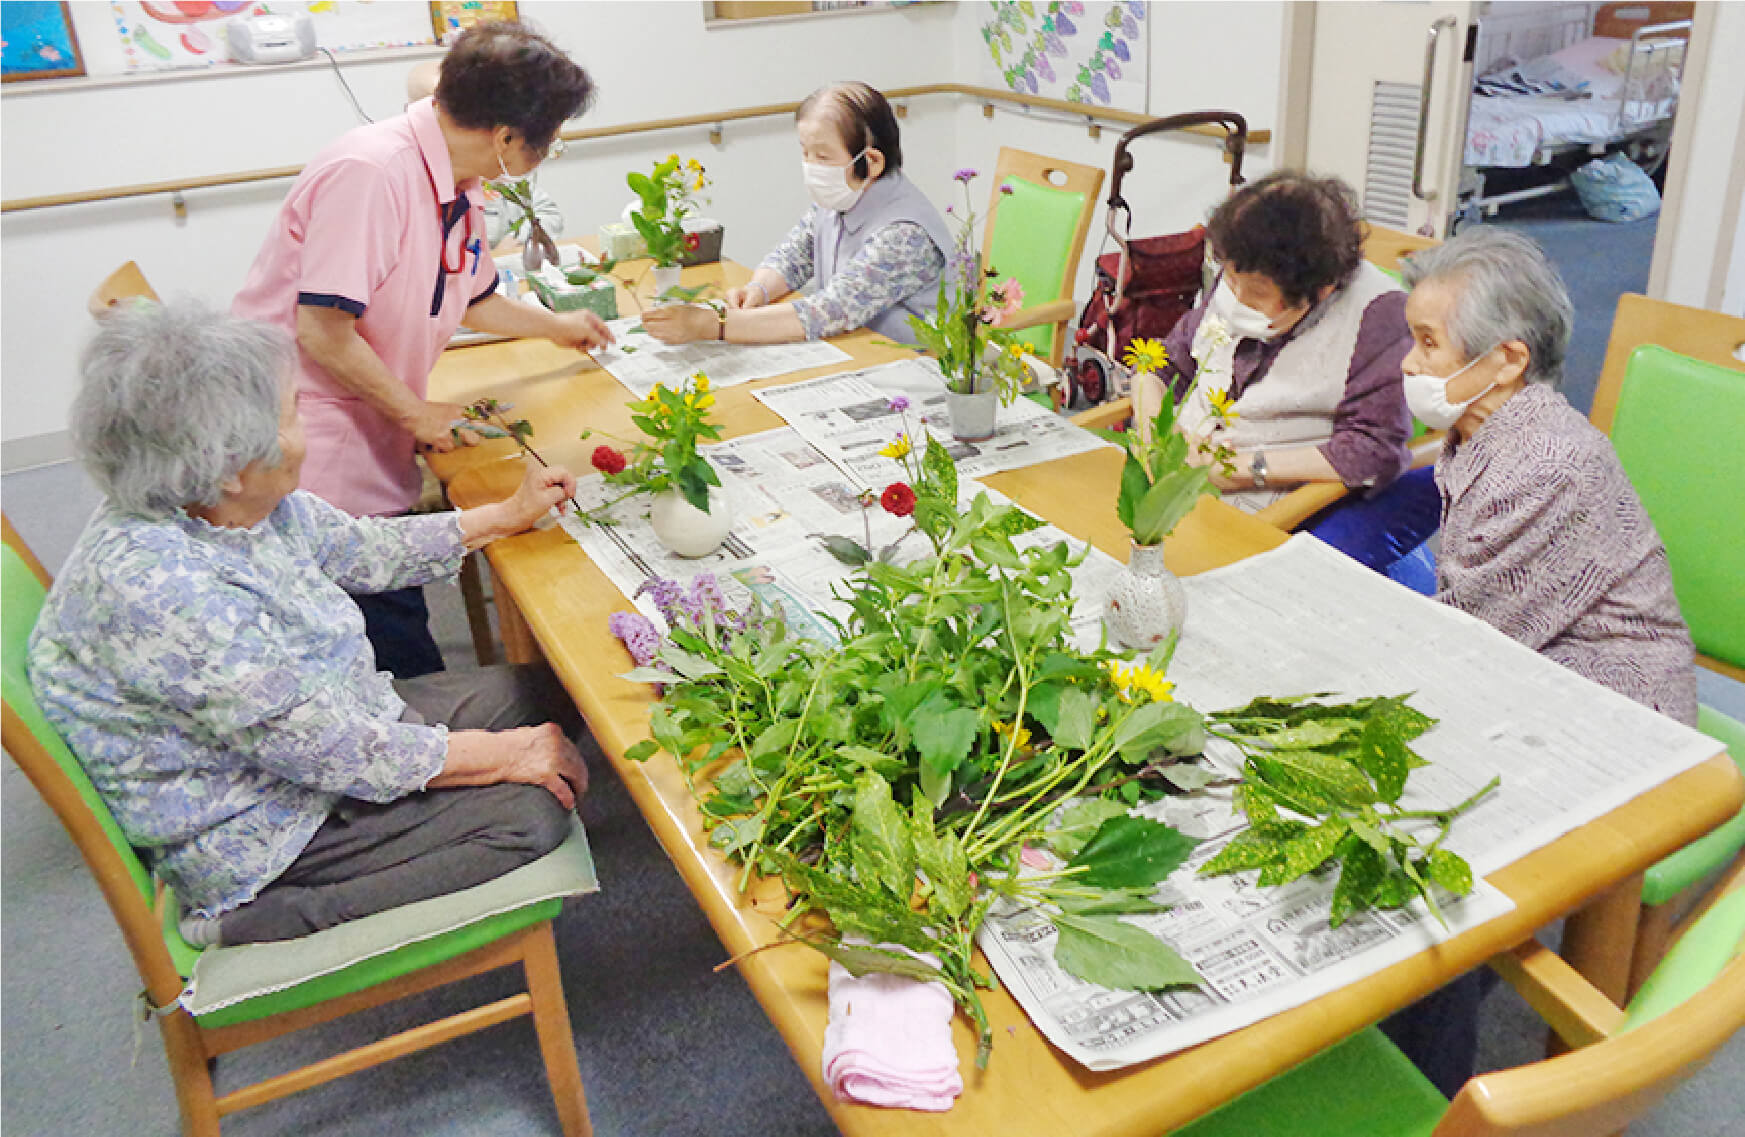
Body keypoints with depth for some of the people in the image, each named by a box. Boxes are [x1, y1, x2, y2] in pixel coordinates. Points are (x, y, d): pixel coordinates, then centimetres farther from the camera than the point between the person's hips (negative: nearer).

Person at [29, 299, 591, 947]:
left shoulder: (228, 504, -7)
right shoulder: (161, 590, -34)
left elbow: (363, 549, 11)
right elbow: (338, 754, -29)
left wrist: (509, 515, 14)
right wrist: (507, 754, -19)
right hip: (257, 836, -9)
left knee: (546, 691, 6)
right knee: (531, 810, -18)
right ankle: (256, 922, -8)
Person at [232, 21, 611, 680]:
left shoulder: (456, 190, 7)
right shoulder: (371, 171, -22)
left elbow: (468, 301, 26)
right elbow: (323, 332, -24)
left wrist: (555, 327, 38)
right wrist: (417, 413, -12)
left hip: (374, 451, 9)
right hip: (314, 458, -9)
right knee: (398, 651, -3)